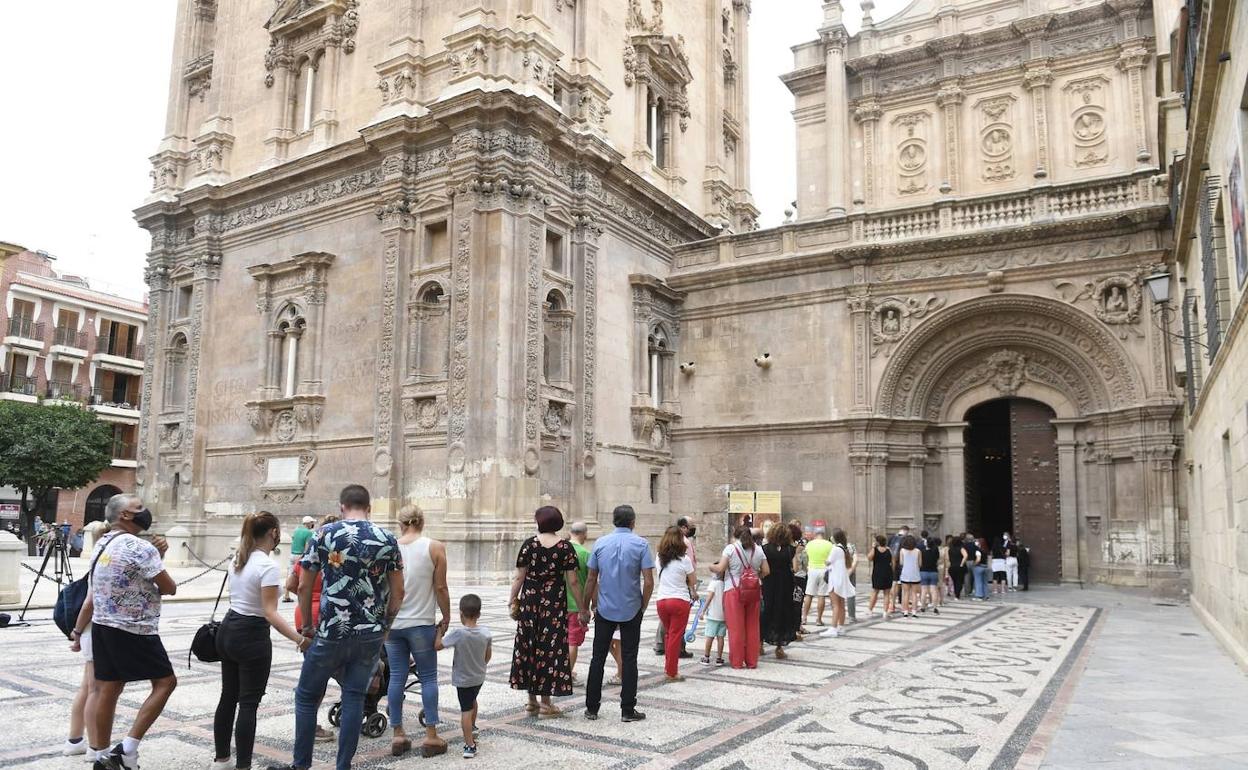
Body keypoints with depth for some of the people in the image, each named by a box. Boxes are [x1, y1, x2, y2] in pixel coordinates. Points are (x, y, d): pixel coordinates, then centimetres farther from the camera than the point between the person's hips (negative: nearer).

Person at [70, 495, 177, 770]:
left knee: (107, 689, 13)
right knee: (165, 682, 1)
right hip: (135, 631, -8)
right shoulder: (141, 547, -17)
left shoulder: (101, 545, 10)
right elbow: (169, 588, -10)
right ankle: (128, 747, -3)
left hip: (102, 626, 9)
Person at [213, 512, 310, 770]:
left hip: (228, 630, 9)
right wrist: (299, 639, -31)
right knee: (249, 704, -1)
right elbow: (270, 613, -25)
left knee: (228, 698, 18)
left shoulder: (238, 559, 7)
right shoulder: (268, 566, -20)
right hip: (252, 637, -9)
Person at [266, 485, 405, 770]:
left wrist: (307, 625, 11)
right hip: (371, 634, 2)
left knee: (306, 695, 14)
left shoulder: (325, 534, -4)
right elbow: (398, 592, 3)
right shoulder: (388, 539, 1)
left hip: (331, 632, -2)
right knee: (354, 697, 12)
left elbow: (304, 586, -1)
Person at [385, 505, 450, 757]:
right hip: (421, 623, -3)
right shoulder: (435, 548, -6)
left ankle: (398, 735, 15)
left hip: (391, 623, 3)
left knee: (397, 677, 9)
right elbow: (441, 587, -7)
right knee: (428, 678, 6)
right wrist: (446, 617, 4)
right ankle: (431, 736, 7)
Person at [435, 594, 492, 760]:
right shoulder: (485, 632, -13)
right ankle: (472, 728, 51)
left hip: (463, 679, -5)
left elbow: (437, 645, -20)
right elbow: (488, 655, 0)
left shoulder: (458, 634, -26)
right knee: (472, 701, 30)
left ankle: (470, 745, 0)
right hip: (479, 677, 5)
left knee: (466, 709, 3)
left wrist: (440, 631, -4)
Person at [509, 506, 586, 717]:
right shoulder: (565, 547, -5)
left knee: (527, 647, 12)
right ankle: (546, 703, 9)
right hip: (555, 603, -1)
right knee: (550, 649, 6)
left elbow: (519, 577, -3)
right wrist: (582, 609, 0)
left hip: (529, 601, 2)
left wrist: (513, 601, 7)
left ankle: (532, 701, 19)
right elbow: (572, 582, -6)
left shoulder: (529, 544, -2)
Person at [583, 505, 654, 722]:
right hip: (631, 610, -2)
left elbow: (591, 579, 3)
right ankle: (628, 710, 7)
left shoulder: (600, 543, 2)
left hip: (605, 610, 2)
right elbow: (648, 582, -11)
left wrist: (594, 605, 14)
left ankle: (591, 708, 14)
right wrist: (643, 607, 3)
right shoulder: (640, 544, -6)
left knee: (598, 658, 10)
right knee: (629, 659, 5)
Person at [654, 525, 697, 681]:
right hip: (679, 600, -4)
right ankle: (671, 672, 8)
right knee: (675, 636, 3)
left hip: (661, 600, 4)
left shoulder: (660, 558, 4)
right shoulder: (684, 559, -11)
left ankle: (668, 667, 26)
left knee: (668, 634, 20)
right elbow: (693, 582, -3)